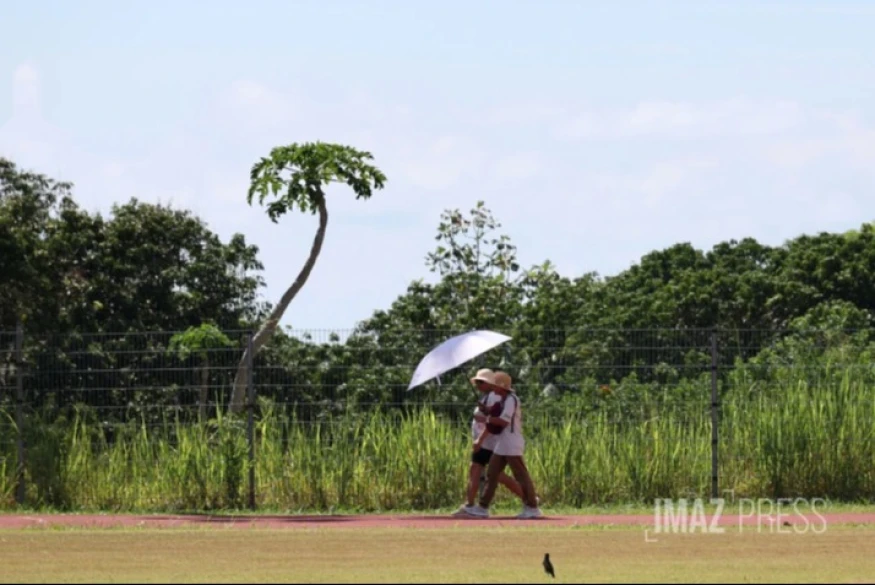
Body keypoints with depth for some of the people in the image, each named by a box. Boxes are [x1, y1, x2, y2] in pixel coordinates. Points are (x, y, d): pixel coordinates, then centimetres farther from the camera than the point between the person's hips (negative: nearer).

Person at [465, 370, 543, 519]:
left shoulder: (511, 400, -14)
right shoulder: (504, 399, 15)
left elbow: (504, 421, -22)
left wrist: (487, 419, -13)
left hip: (512, 445, -10)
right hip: (502, 445, 10)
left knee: (521, 475, -6)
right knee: (492, 474, 9)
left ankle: (532, 508, -2)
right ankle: (482, 508, 12)